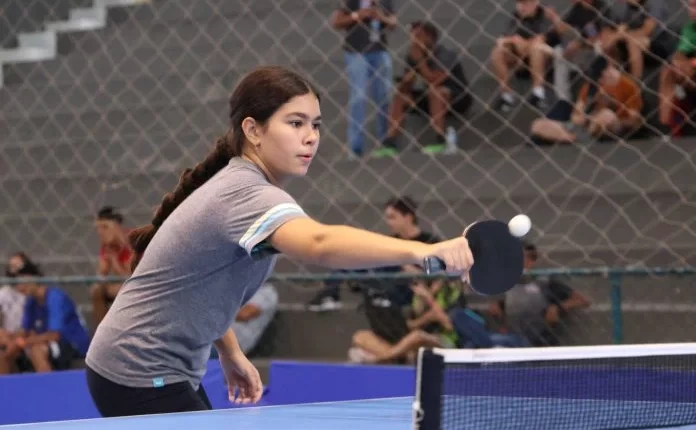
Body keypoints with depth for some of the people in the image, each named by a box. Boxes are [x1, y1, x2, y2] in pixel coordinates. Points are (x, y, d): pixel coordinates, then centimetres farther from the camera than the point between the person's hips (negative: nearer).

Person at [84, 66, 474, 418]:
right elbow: (320, 244, -47)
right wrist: (421, 251, -58)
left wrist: (230, 353, 14)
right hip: (139, 378, -10)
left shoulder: (235, 184, 7)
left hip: (170, 373, 10)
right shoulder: (247, 194, -26)